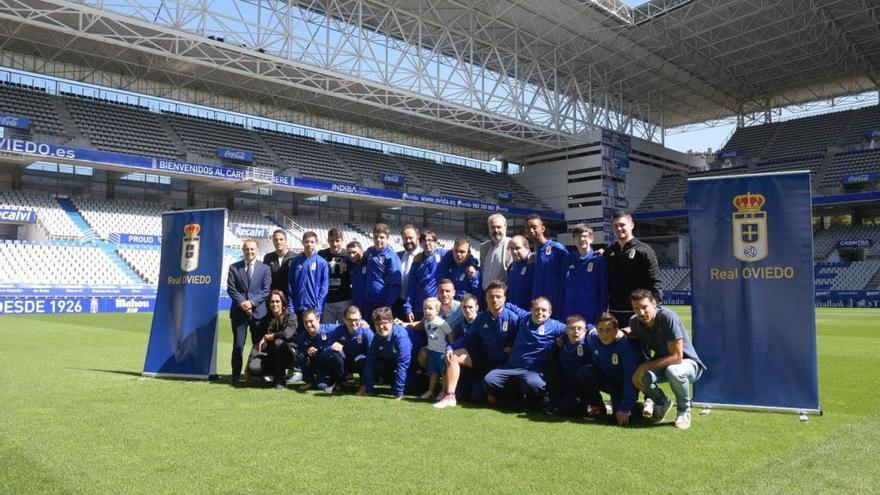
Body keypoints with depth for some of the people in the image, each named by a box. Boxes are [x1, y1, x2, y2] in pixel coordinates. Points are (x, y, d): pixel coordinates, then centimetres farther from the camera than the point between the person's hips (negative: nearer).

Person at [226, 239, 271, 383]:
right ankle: (236, 375, 10)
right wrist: (242, 303, -13)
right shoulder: (234, 267, 8)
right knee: (238, 345, 2)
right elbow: (231, 289, 1)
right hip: (238, 311, 0)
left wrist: (252, 302, -13)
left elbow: (265, 290, -1)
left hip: (258, 311, 0)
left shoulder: (265, 269, 7)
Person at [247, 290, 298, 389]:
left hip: (288, 355, -4)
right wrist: (249, 363, -8)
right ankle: (275, 373, 7)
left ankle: (280, 378, -17)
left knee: (278, 342, -36)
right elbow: (257, 343, 3)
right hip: (270, 356, 4)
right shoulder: (266, 320, 7)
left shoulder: (291, 317, -8)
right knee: (253, 368, -26)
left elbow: (287, 334, -29)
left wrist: (266, 337, -17)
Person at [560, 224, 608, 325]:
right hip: (569, 315, 3)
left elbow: (603, 289, -2)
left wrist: (601, 314, -6)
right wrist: (561, 311, 7)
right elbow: (563, 287, 12)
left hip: (591, 316, -3)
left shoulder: (599, 260, -3)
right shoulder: (569, 259, 8)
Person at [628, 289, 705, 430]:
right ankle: (660, 401, 7)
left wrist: (644, 366, -30)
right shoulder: (635, 322, -9)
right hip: (661, 363, 5)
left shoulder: (667, 317, -28)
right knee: (639, 376, -28)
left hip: (686, 362, -4)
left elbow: (677, 357, -30)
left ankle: (684, 410, -7)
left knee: (673, 371, -40)